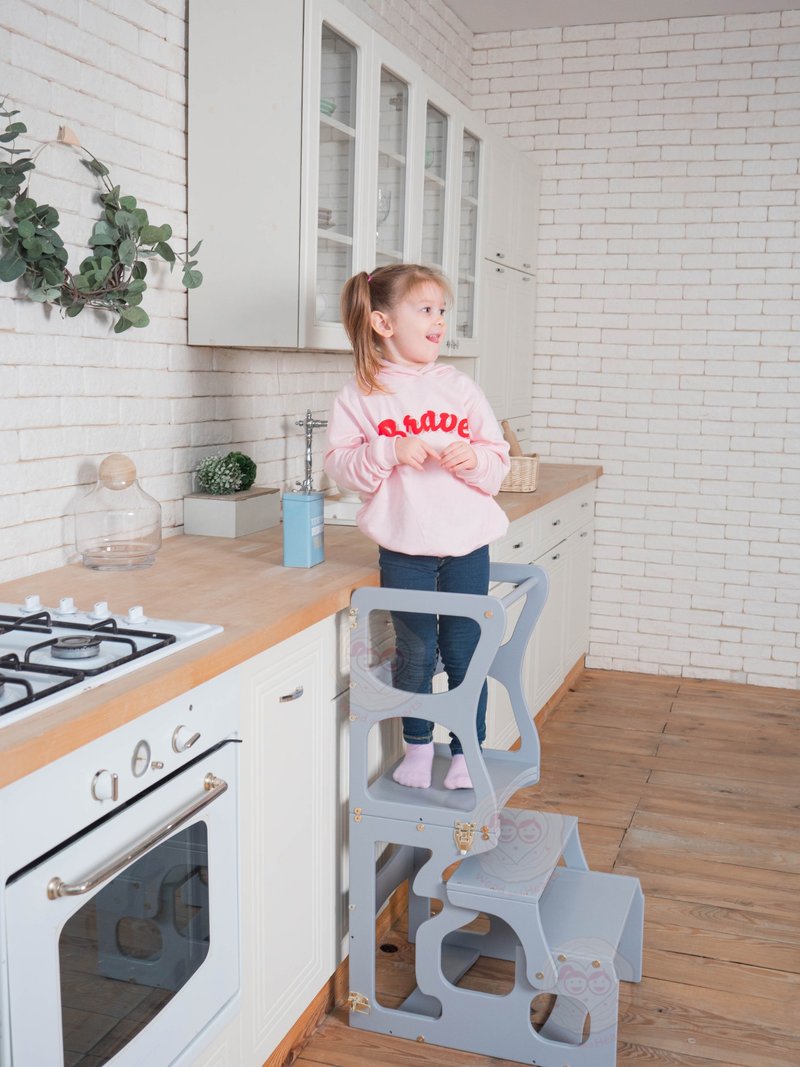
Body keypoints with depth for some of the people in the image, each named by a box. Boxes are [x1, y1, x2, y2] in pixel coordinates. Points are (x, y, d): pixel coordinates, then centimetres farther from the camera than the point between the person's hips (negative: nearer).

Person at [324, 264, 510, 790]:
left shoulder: (459, 386, 4)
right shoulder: (362, 395, -2)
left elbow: (498, 458, 7)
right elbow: (341, 465, -5)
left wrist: (475, 460, -14)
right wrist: (388, 452, -20)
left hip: (467, 544, 2)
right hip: (404, 549, -1)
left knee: (465, 651, 8)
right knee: (415, 652, 9)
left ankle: (467, 750, 25)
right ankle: (418, 745, 31)